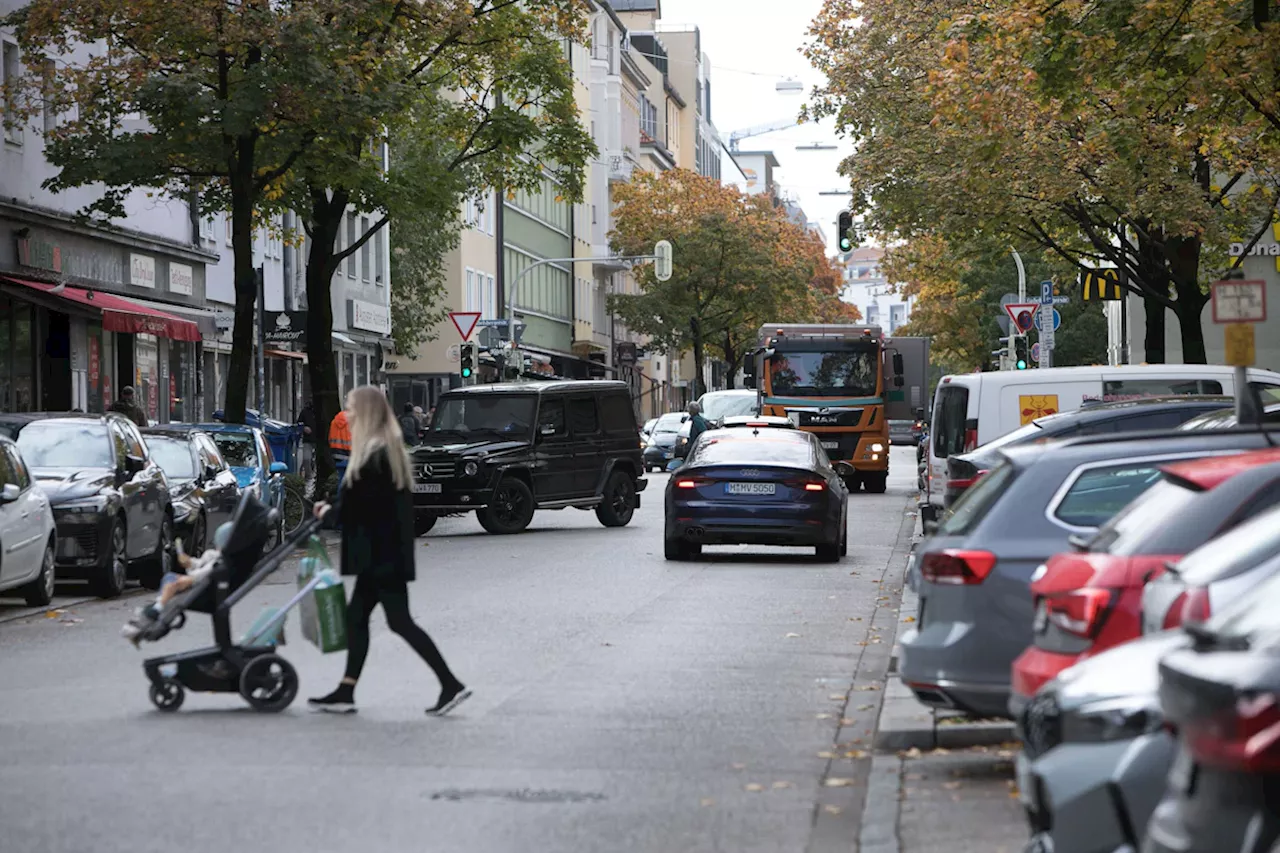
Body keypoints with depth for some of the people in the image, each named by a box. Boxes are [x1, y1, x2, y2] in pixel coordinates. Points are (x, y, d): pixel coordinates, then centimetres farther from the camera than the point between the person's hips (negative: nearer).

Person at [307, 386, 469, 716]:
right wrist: (334, 508, 12)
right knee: (356, 615, 12)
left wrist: (329, 513, 0)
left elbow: (355, 503, -17)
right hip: (384, 552, 10)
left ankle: (451, 685, -6)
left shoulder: (374, 455, -17)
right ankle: (345, 692, 15)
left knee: (399, 620, -7)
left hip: (382, 553, -10)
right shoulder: (388, 450, 13)